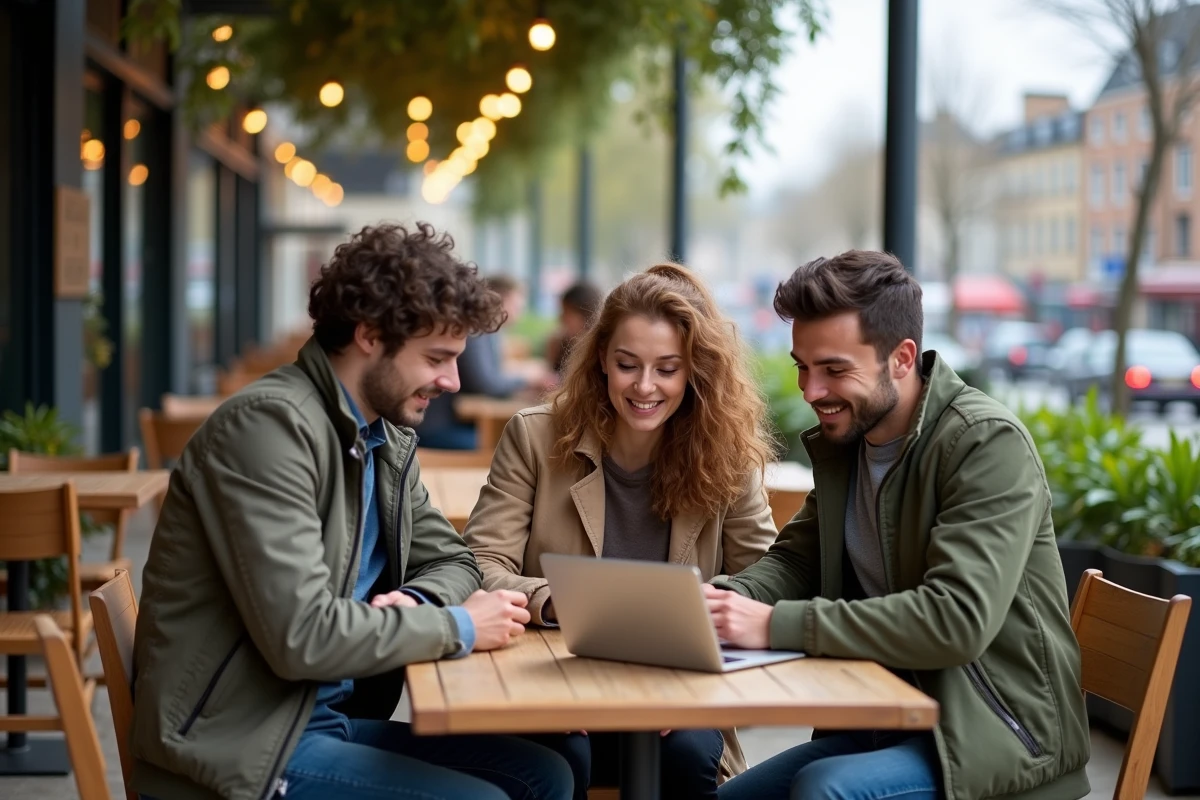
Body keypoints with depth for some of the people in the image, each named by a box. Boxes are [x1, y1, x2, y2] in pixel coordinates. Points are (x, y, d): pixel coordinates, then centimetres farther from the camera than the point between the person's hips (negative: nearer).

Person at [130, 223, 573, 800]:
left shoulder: (390, 439, 9)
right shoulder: (270, 423, -18)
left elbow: (452, 563, 20)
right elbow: (300, 635, -26)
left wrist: (414, 603, -5)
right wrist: (456, 628, -14)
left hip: (332, 717, 8)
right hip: (238, 749, -8)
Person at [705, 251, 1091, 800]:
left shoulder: (988, 444, -18)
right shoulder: (842, 439, 7)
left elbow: (958, 619, -28)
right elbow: (795, 559, 13)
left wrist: (776, 624, -30)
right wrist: (729, 598, -12)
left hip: (997, 734, -8)